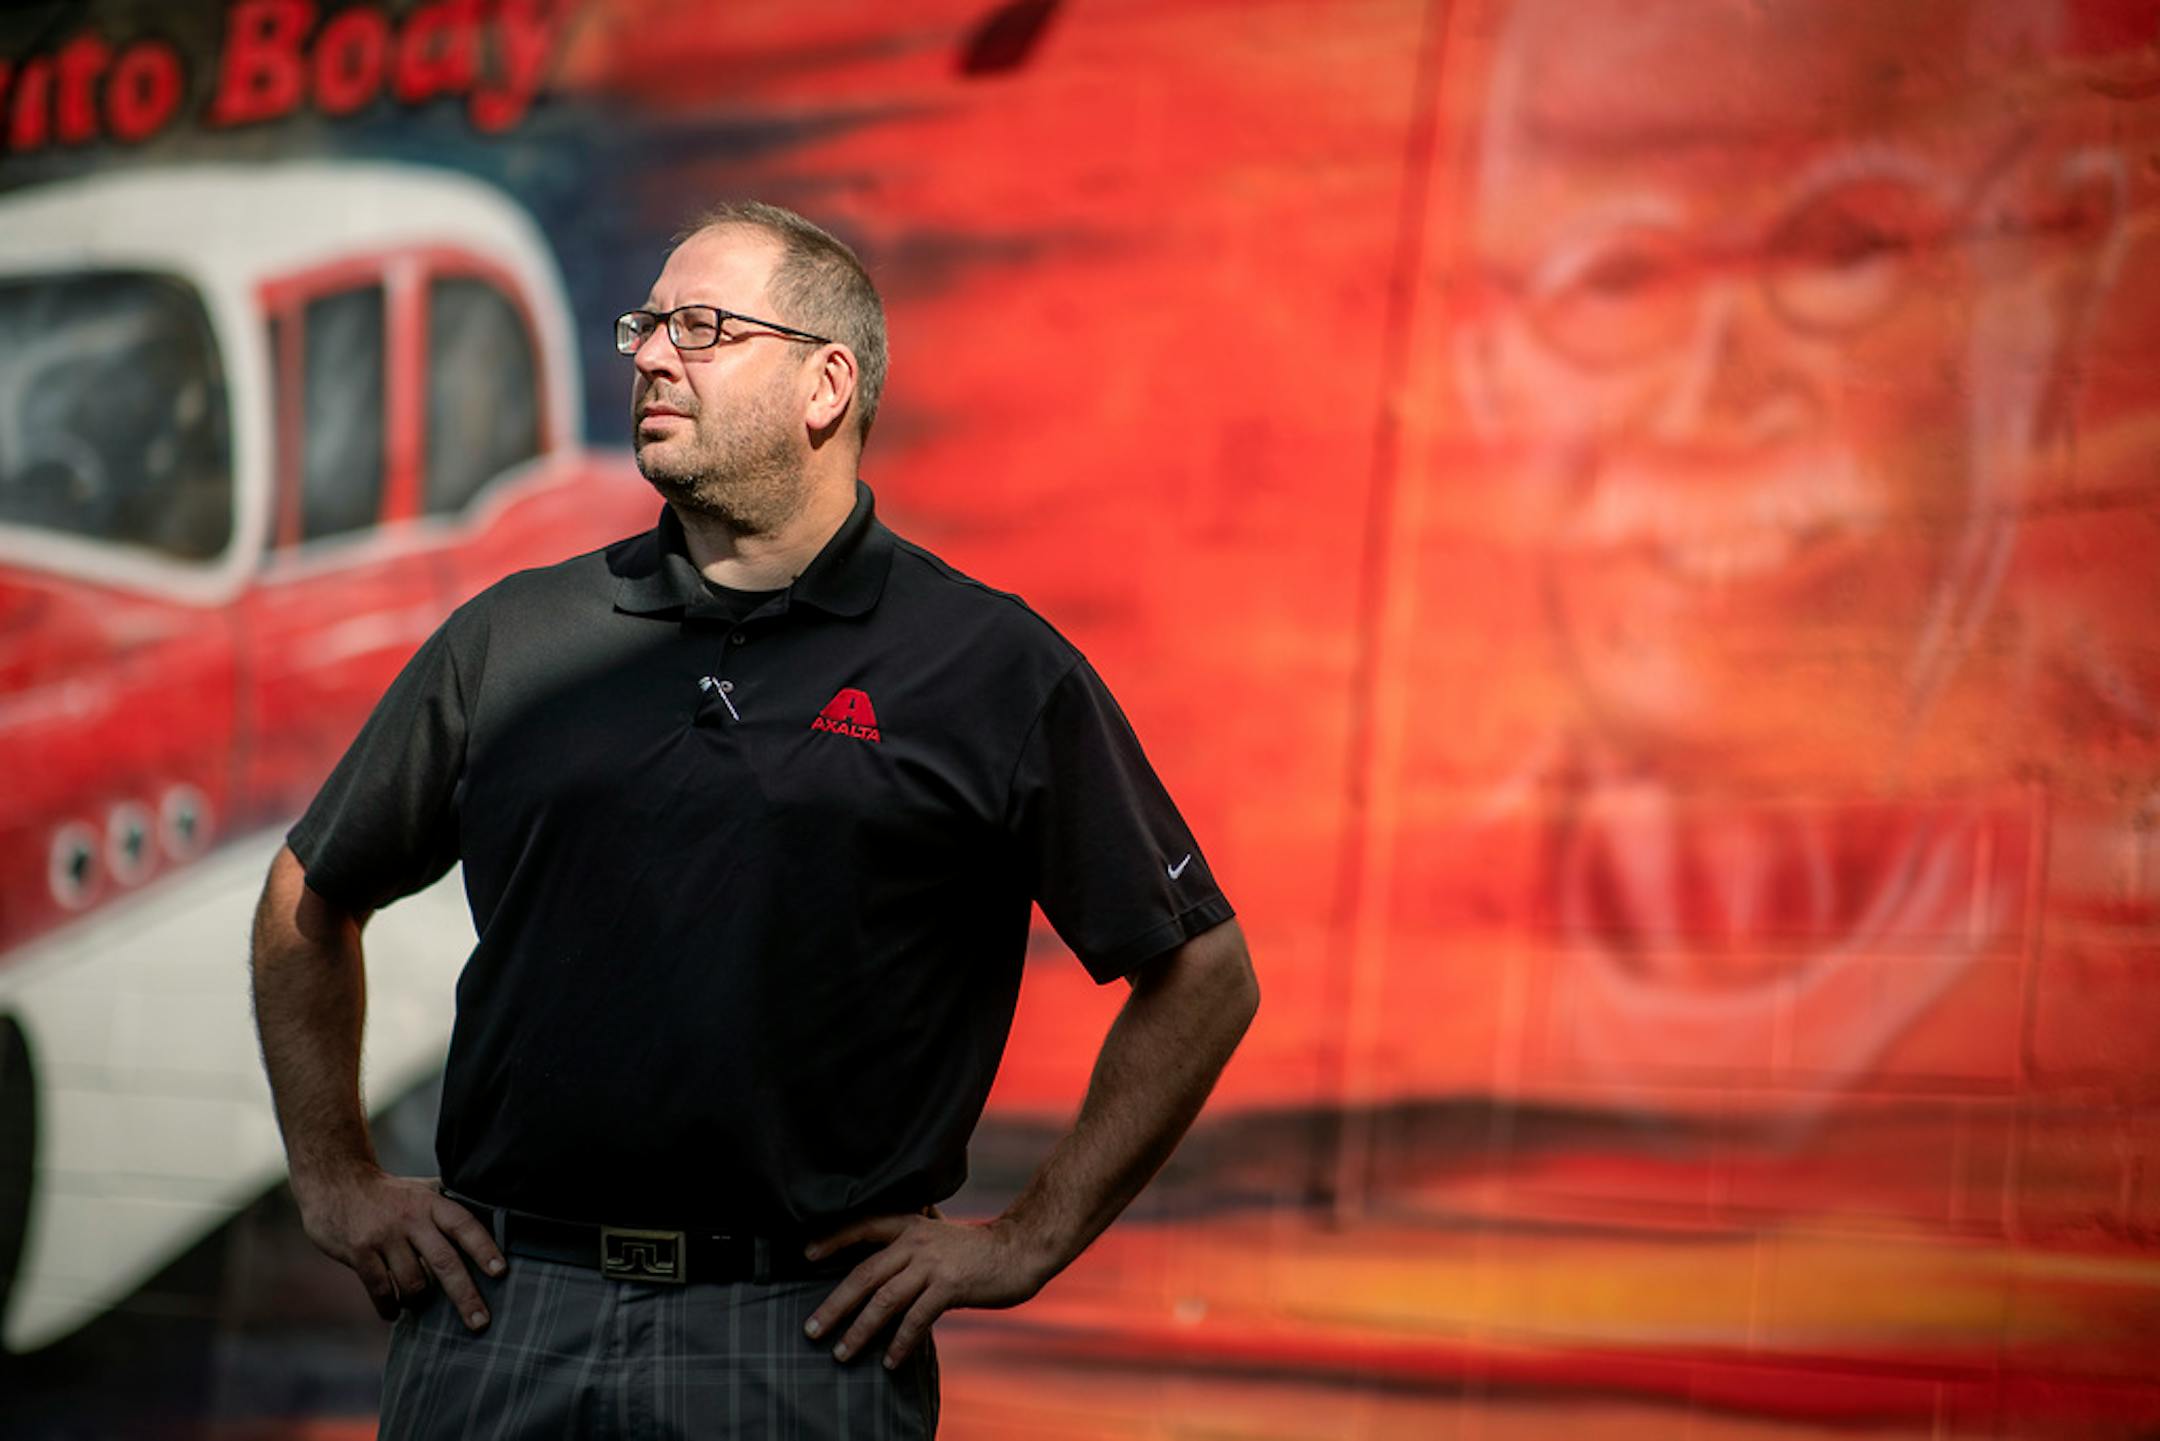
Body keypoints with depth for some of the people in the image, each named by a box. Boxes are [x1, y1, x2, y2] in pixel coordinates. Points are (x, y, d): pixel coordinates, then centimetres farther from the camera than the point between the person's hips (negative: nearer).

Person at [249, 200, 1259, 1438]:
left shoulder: (992, 669, 1)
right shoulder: (514, 641, 10)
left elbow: (1203, 976, 5)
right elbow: (309, 907, 22)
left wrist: (1029, 1241, 1)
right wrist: (338, 1185, 13)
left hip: (804, 1338, -2)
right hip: (502, 1318, 3)